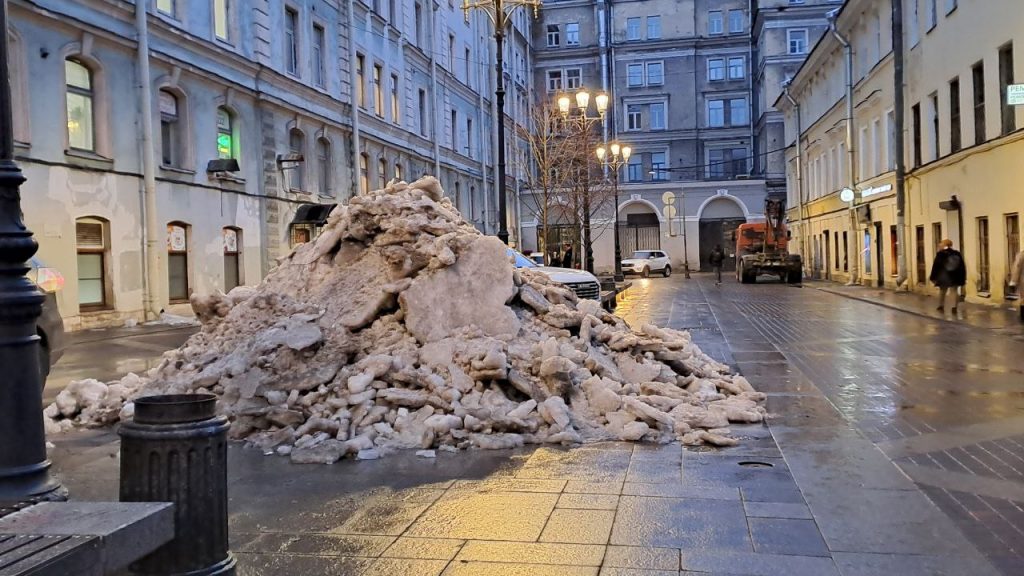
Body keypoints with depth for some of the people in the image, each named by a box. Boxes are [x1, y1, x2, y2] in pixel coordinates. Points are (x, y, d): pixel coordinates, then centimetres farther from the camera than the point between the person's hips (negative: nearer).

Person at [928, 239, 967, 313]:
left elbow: (935, 266, -7)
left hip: (944, 277, -2)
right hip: (955, 277, 2)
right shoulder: (957, 254, 3)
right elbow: (962, 267, 5)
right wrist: (963, 278, 10)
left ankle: (941, 306, 22)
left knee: (942, 291, 13)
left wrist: (933, 277, -1)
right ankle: (954, 307, -5)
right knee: (954, 291, 5)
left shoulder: (940, 254, -7)